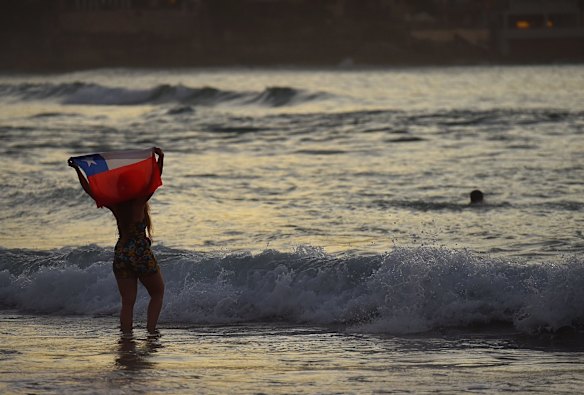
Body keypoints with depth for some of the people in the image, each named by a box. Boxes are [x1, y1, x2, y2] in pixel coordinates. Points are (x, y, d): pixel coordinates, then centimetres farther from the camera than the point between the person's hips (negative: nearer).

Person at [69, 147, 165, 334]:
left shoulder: (115, 205, 4)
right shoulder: (139, 201, -7)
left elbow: (89, 190, 7)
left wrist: (78, 171, 11)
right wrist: (160, 159, -24)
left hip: (120, 254, 4)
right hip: (141, 253, -4)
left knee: (127, 302, 6)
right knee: (157, 293, 14)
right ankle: (151, 329, 0)